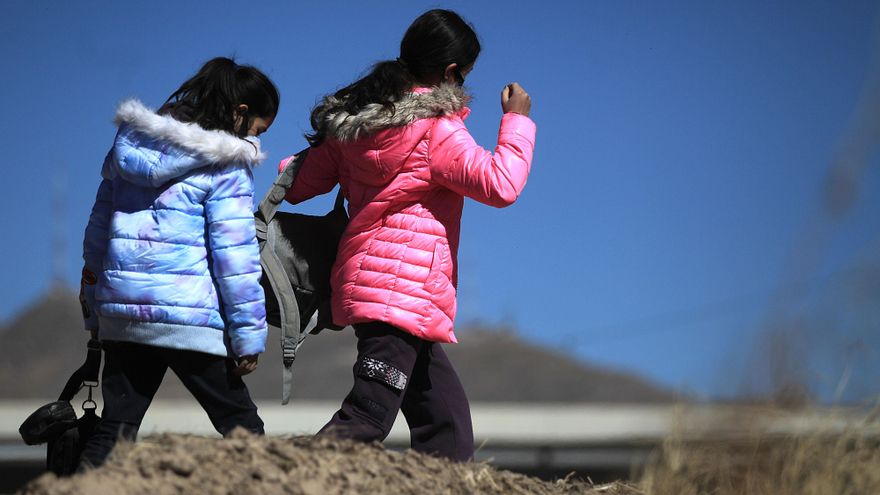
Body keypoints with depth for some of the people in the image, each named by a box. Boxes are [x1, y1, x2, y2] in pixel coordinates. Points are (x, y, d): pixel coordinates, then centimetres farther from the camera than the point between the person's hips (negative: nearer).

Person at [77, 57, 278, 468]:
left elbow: (97, 232, 16)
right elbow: (234, 255, -10)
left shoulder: (129, 146, 13)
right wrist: (249, 336, -5)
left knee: (114, 429, 8)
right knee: (241, 426, 4)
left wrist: (94, 313, 21)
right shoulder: (225, 168, -7)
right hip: (189, 319, -6)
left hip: (121, 313, 6)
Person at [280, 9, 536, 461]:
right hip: (405, 291, -9)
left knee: (446, 416, 14)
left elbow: (300, 184, 16)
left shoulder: (354, 119, 11)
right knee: (367, 418, -15)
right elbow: (500, 185, -14)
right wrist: (517, 121, -1)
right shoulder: (435, 130, -11)